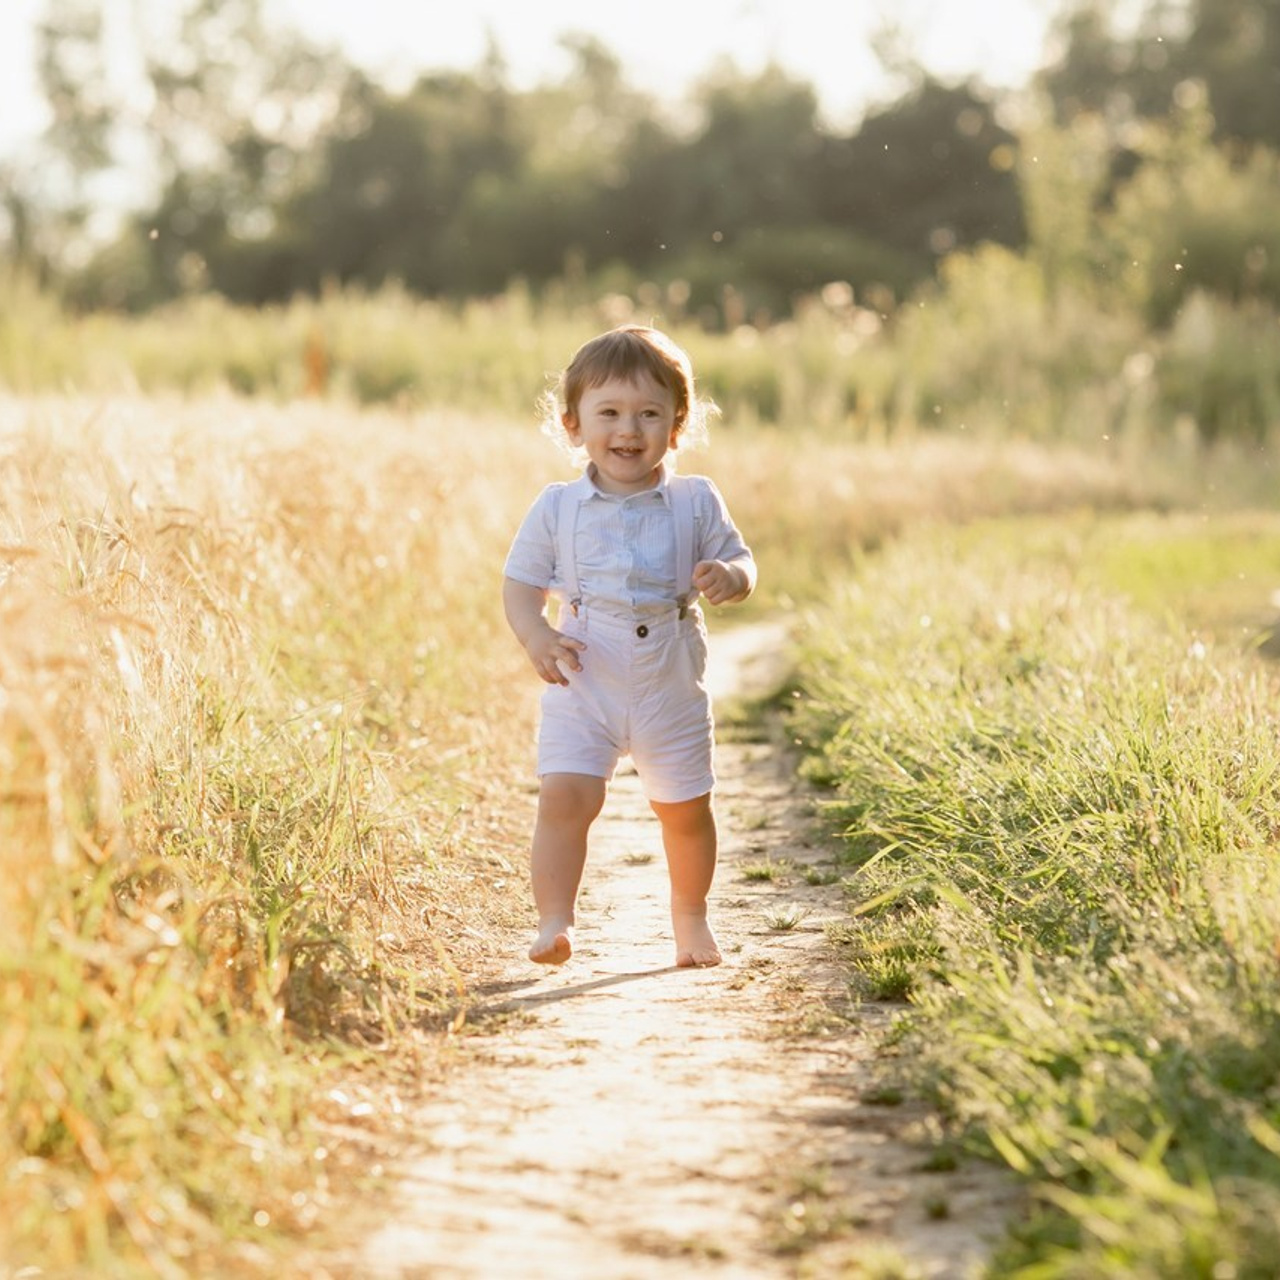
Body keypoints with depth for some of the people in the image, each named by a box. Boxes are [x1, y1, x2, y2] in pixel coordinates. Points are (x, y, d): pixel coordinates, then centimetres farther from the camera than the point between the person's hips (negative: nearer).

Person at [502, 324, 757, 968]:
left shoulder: (695, 502, -2)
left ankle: (690, 914, 35)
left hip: (672, 689, 1)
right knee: (565, 795, -17)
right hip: (583, 682, -1)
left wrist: (729, 576, -23)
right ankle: (554, 921, -11)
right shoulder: (557, 507, -3)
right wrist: (535, 635, -18)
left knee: (685, 809, 13)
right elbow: (522, 582, 1)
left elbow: (741, 563, 2)